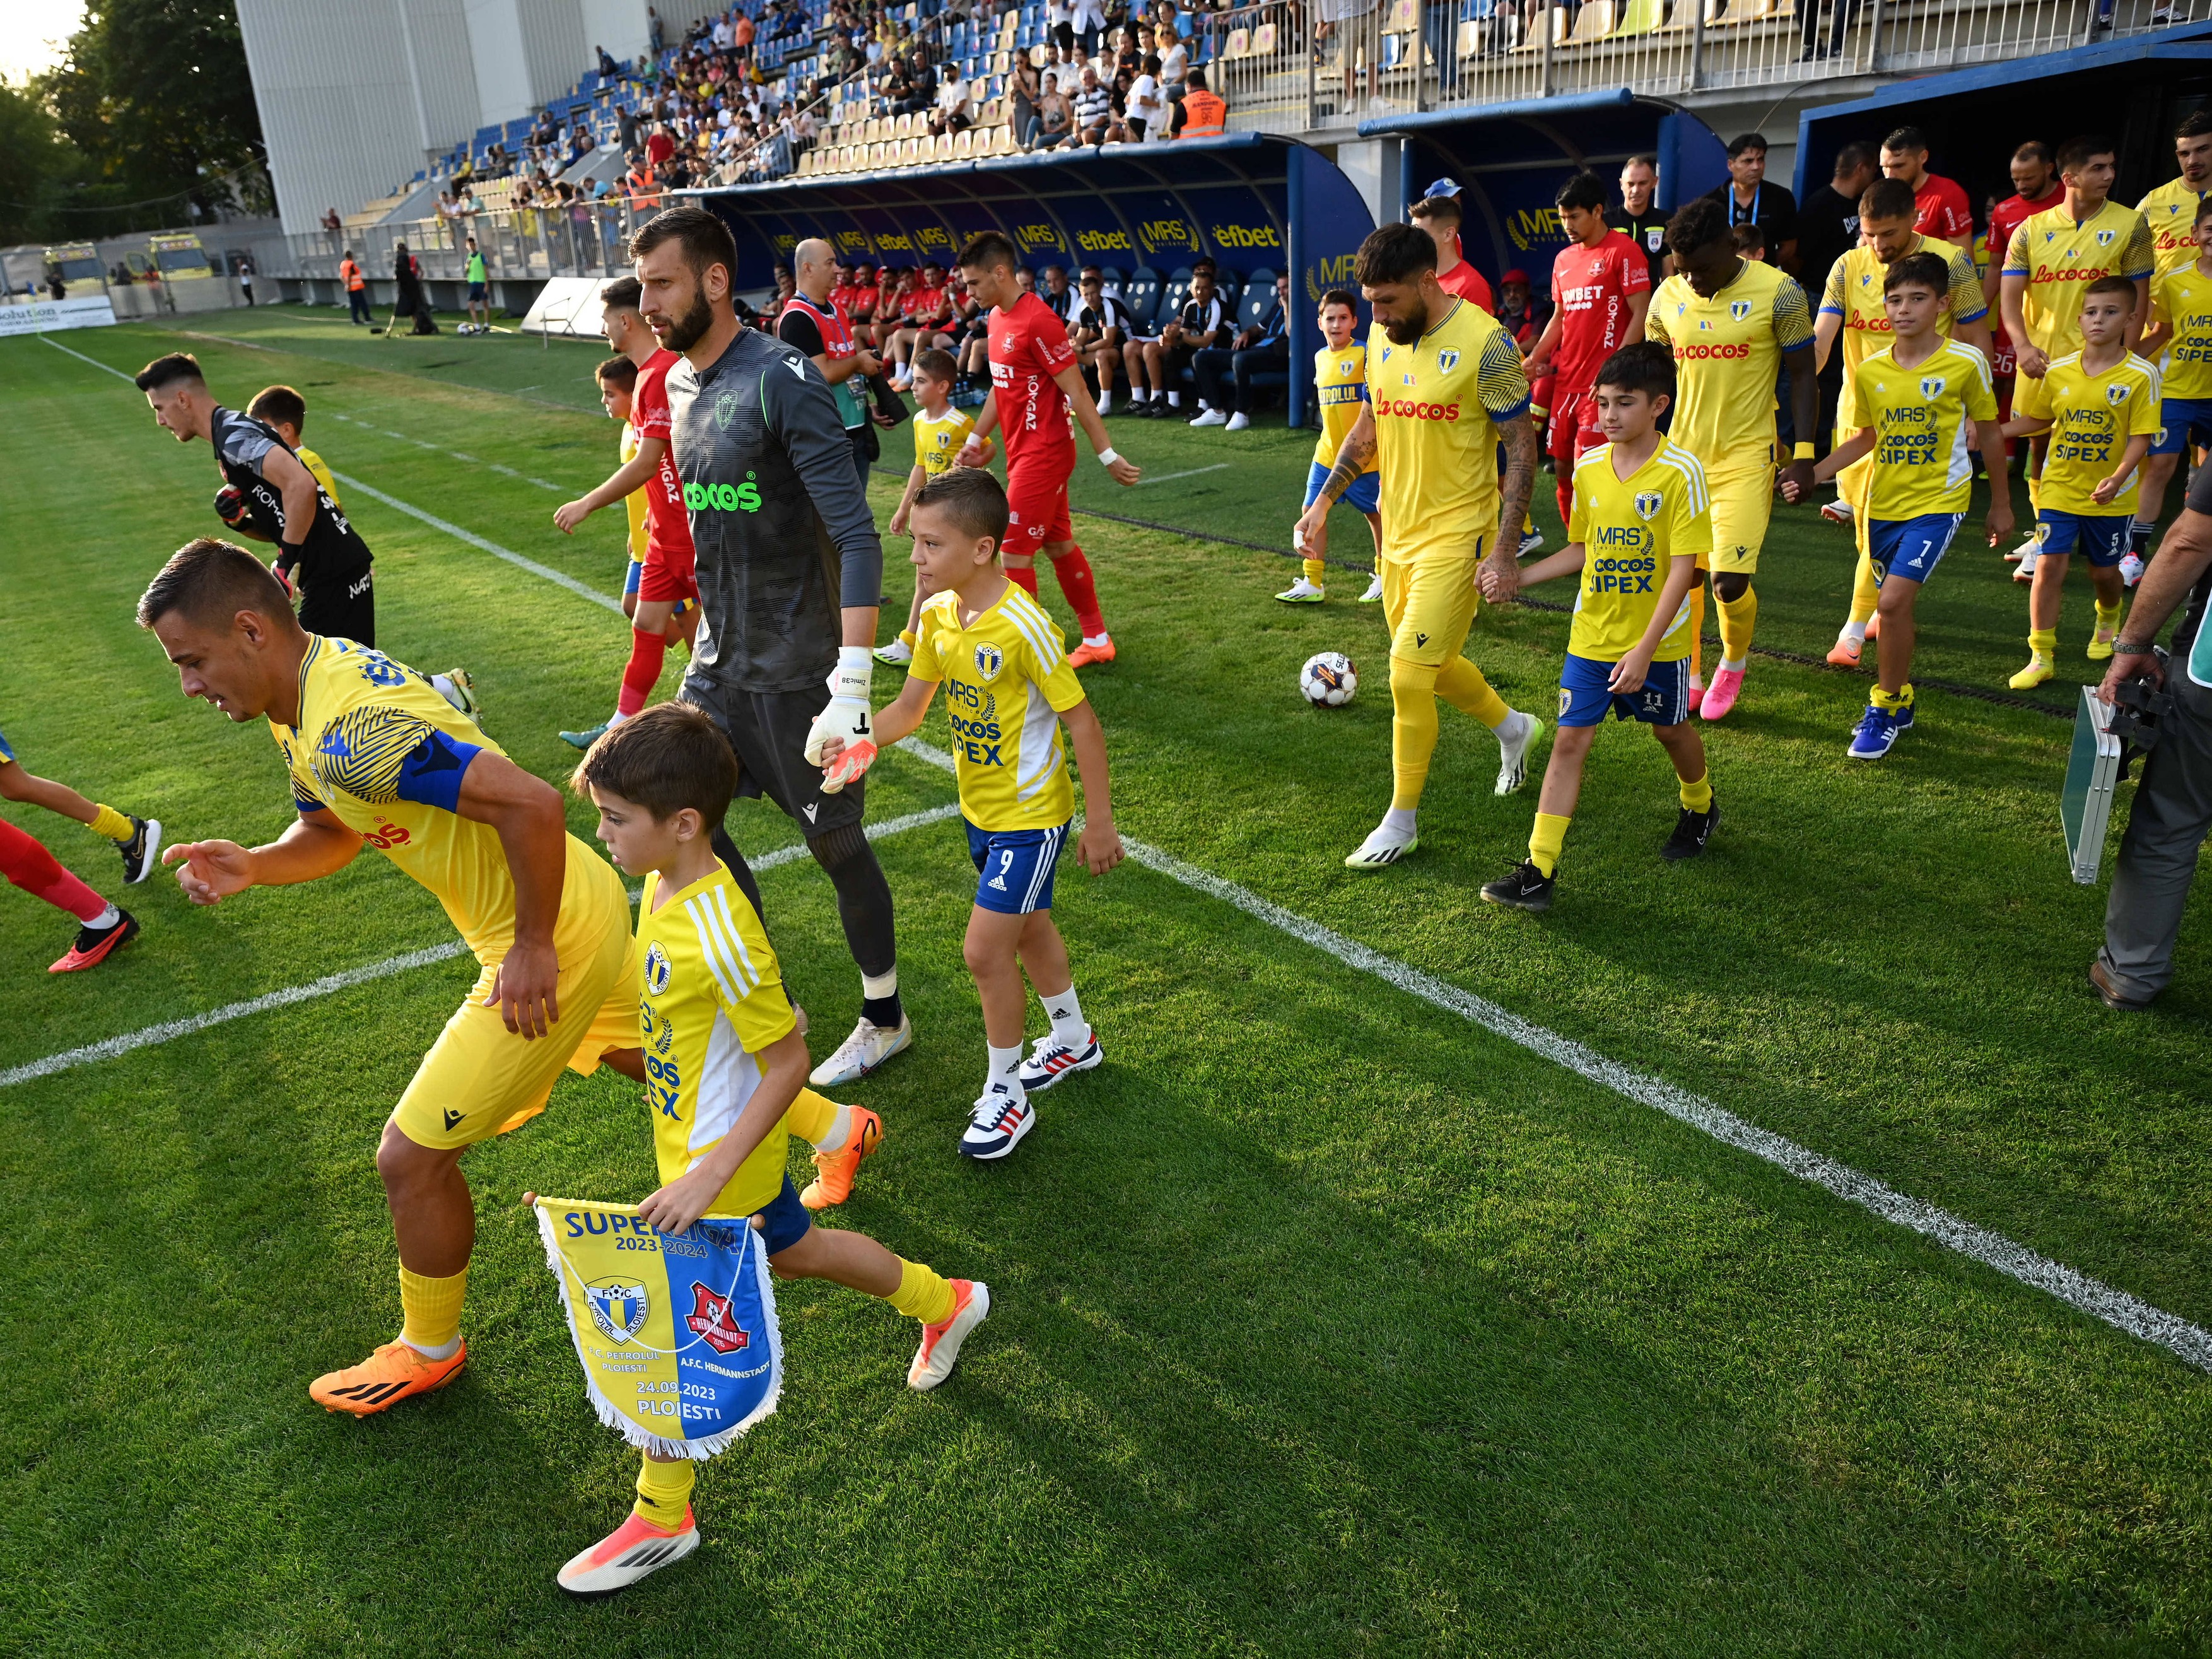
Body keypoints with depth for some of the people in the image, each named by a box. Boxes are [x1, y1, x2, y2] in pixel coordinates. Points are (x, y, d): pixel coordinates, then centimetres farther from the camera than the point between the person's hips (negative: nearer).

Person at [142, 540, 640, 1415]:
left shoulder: (349, 728, -30)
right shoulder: (305, 697, 3)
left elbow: (530, 802, -37)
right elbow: (330, 833, 15)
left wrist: (534, 947, -27)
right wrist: (254, 866, -7)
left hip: (551, 943, -10)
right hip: (589, 908, 10)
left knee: (412, 1155, 0)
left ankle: (429, 1350, 26)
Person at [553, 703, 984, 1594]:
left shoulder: (717, 930, -33)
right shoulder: (665, 887, -6)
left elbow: (788, 1059, -27)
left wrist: (709, 1176, -28)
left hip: (719, 1160, -9)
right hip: (697, 1140, 9)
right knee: (792, 1250, 29)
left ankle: (661, 1518, 28)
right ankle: (945, 1303, 51)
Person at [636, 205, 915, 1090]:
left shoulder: (782, 381, -17)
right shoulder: (676, 385, 8)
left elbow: (857, 538, -24)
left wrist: (851, 691, -30)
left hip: (796, 670, -8)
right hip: (718, 663, 8)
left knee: (835, 844, 5)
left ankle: (885, 1022, 26)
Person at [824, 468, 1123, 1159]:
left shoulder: (1023, 627, -27)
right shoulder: (938, 615, -4)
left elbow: (1081, 721, -20)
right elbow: (907, 709, 4)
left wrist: (1100, 822, -16)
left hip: (1030, 814, -8)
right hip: (980, 809, 8)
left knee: (985, 949, -7)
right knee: (1027, 927, 23)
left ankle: (1005, 1093, 13)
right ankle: (1074, 1040, 46)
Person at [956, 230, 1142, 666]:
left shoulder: (1038, 322, -19)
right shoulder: (998, 317, 9)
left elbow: (1077, 394, -19)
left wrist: (1108, 456, -17)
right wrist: (975, 440, 22)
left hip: (1043, 454, -9)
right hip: (1023, 451, 9)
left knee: (1014, 551, -5)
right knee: (1058, 544, 15)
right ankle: (1097, 639, 26)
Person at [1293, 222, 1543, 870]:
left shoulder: (1483, 342, -16)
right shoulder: (1382, 336, 4)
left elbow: (1522, 448, -13)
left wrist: (1503, 548, -18)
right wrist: (1324, 500, 10)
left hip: (1456, 536, -7)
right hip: (1398, 531, 7)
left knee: (1409, 674, -10)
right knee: (1430, 665, 18)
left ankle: (1401, 822, 6)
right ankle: (1513, 728, 46)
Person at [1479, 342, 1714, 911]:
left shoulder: (1680, 471, -15)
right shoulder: (1588, 469, 1)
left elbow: (1682, 569, -17)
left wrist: (1644, 649, -22)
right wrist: (1517, 577, 4)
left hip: (1658, 640, -4)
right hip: (1592, 636, 4)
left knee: (1670, 730, 17)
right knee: (1570, 740, -2)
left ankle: (1700, 807, 49)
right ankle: (1540, 869, -3)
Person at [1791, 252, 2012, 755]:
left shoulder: (1966, 362, -9)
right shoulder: (1870, 369, 0)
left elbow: (1989, 434, 2)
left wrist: (2001, 505, 8)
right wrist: (1813, 474, -3)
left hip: (1938, 500, -4)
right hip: (1884, 502, 4)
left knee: (1893, 600, -18)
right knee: (1896, 606, 14)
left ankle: (1885, 710, -2)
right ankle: (1901, 701, 33)